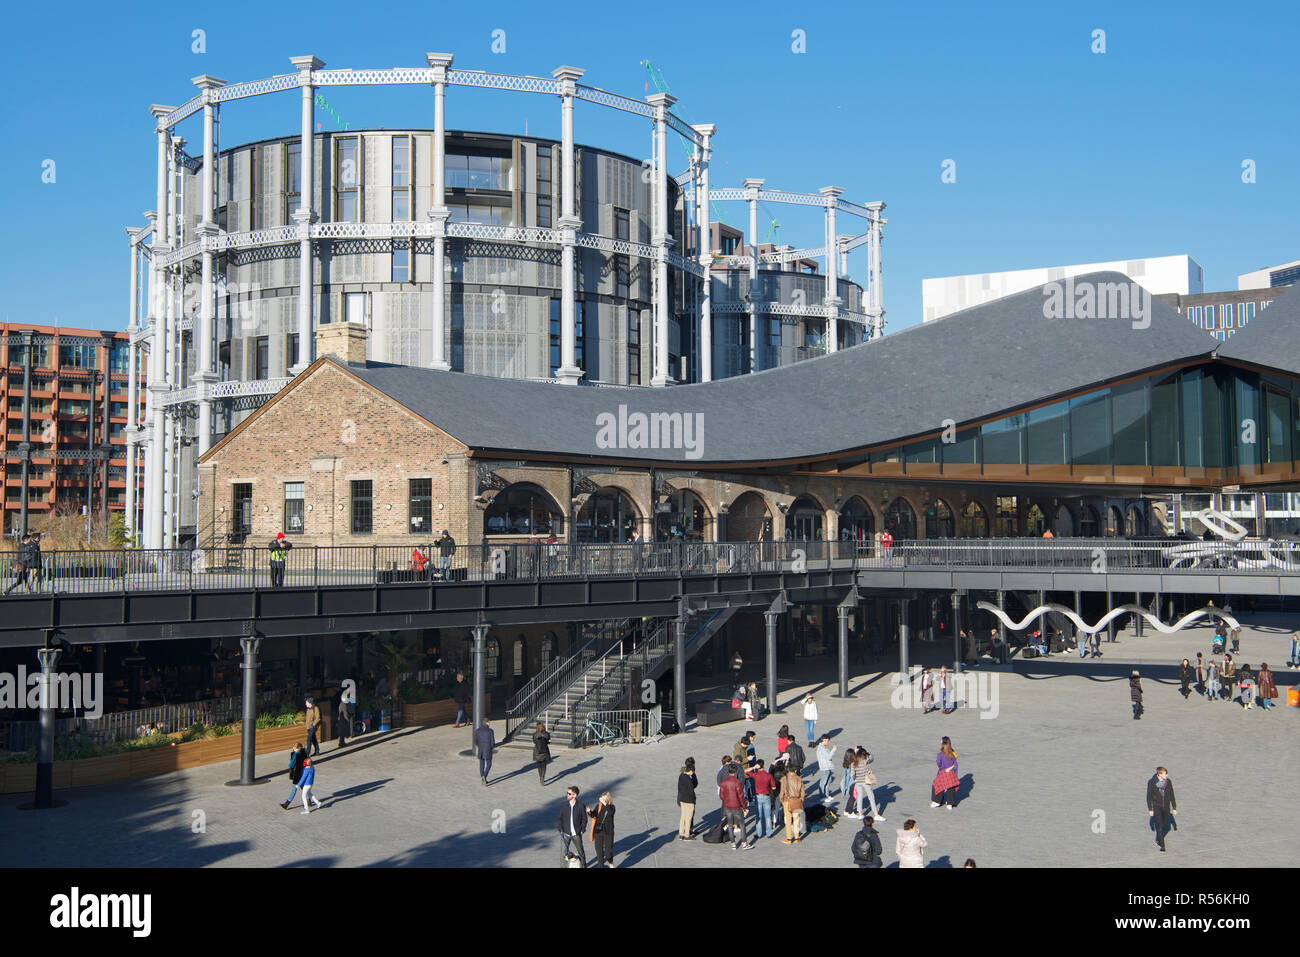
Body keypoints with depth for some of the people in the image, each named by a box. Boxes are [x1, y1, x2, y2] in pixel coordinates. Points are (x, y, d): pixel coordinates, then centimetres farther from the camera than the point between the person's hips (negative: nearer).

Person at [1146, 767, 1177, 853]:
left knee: (1164, 826, 16)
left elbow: (1172, 795, 4)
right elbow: (1149, 796, -6)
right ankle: (1162, 847, -6)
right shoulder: (1151, 782, -12)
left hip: (1166, 807, 4)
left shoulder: (1168, 782, -3)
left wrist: (1174, 808, 3)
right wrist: (1150, 810, -8)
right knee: (1160, 826, -12)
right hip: (1157, 806, -4)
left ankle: (1158, 840, 42)